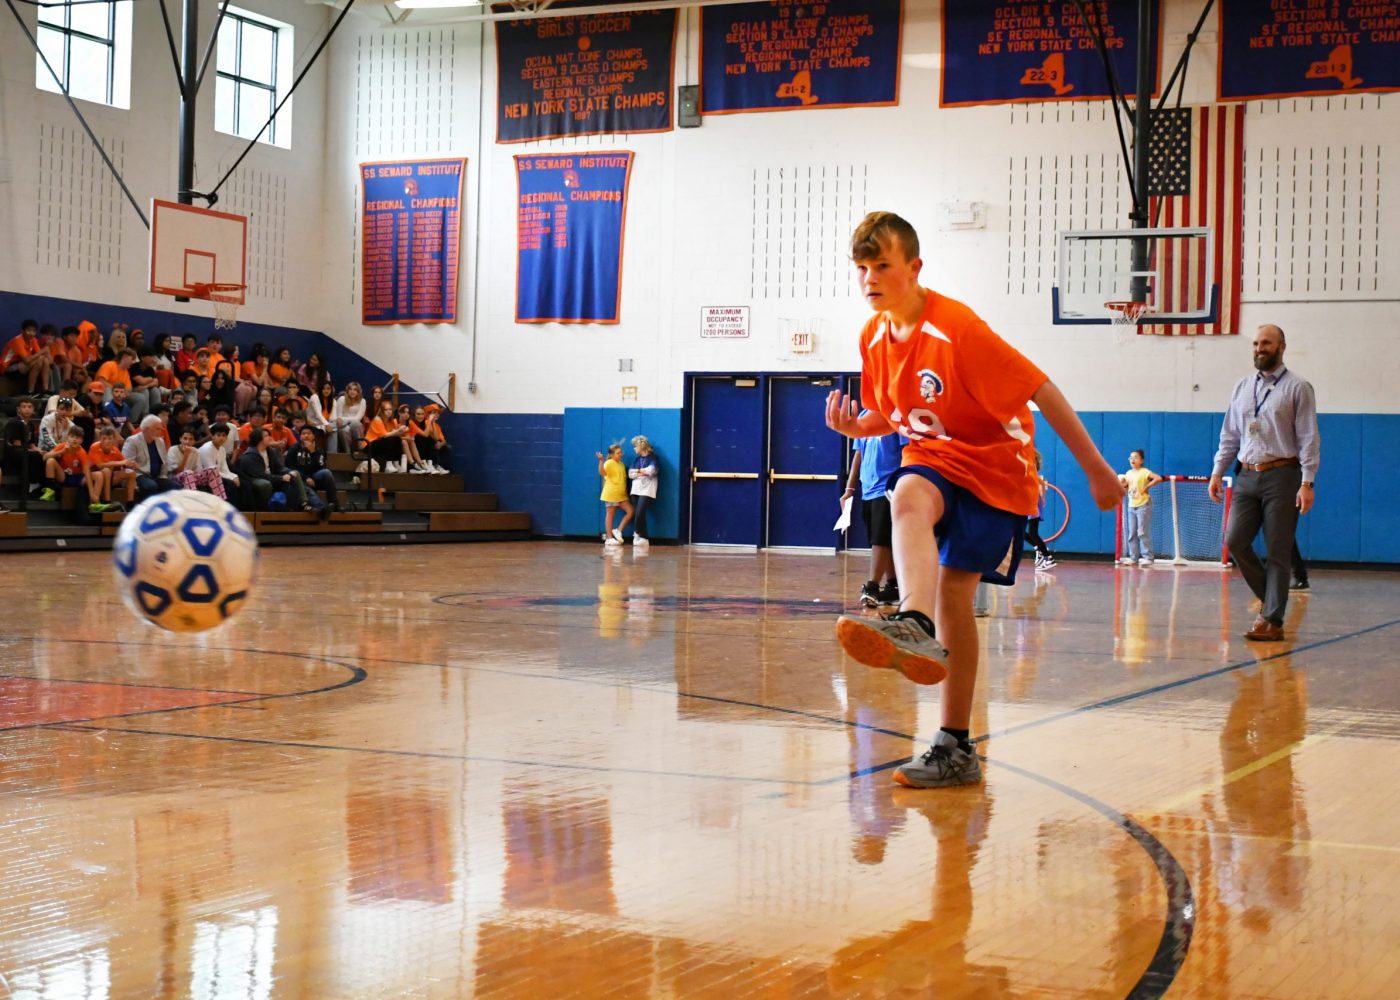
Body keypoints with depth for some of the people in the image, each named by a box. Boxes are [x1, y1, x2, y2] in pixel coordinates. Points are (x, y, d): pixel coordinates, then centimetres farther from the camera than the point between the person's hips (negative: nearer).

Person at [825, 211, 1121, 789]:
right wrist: (855, 426, -6)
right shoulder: (874, 337, 3)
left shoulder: (956, 328, -20)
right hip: (935, 462, 4)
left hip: (996, 468, -4)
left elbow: (1042, 392, -18)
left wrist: (1096, 471, -16)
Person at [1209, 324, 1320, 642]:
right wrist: (1217, 472, 10)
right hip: (1248, 476, 5)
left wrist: (1307, 483, -13)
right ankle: (1271, 599, 14)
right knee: (1234, 541, -5)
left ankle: (1273, 621, 3)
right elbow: (1230, 435, 18)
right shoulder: (1242, 387, 14)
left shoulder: (1297, 387, -1)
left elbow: (1309, 438, -5)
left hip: (1281, 475, -5)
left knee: (1278, 551, -3)